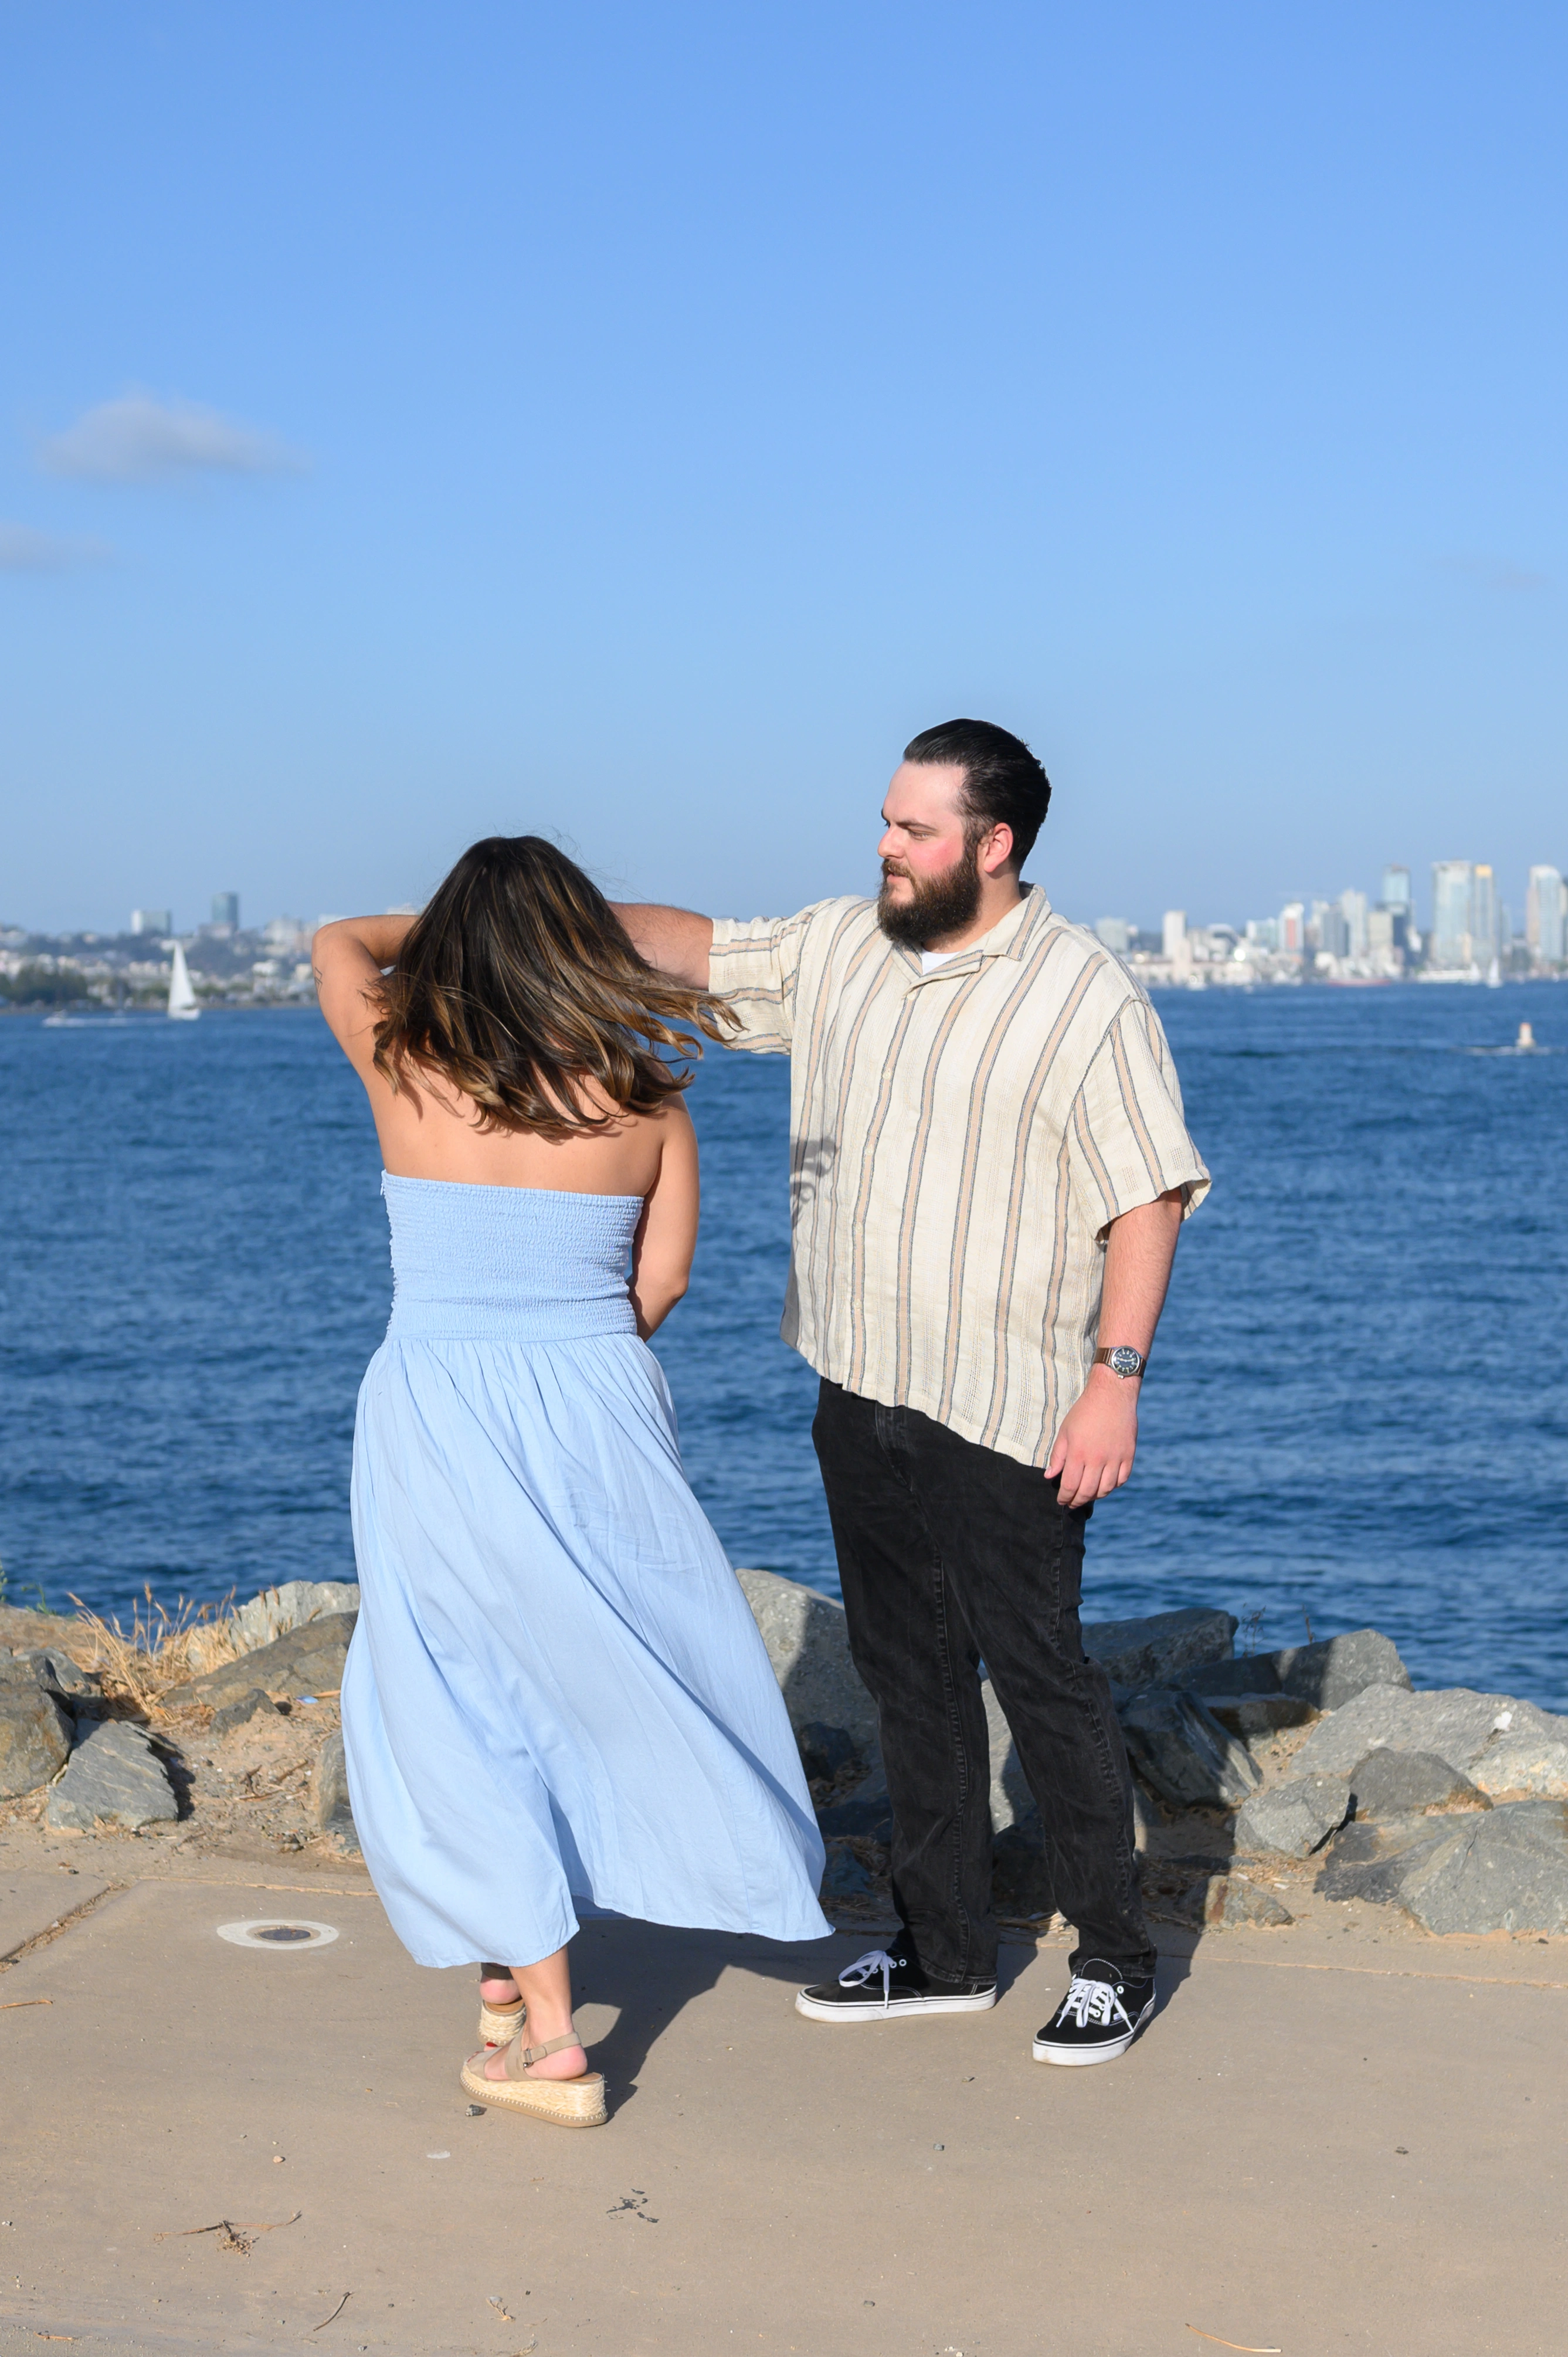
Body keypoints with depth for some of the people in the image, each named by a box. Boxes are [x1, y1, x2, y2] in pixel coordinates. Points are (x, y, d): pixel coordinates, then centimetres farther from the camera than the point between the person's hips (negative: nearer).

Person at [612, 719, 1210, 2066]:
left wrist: (1116, 1379, -18)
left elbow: (1149, 1197, -13)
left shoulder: (1084, 998, -12)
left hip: (1005, 1413, -7)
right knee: (907, 1671, 13)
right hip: (860, 1397, 7)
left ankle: (1117, 1958, 15)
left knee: (1037, 1673, -1)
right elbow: (703, 952, 20)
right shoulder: (842, 950, 7)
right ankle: (947, 1951, 26)